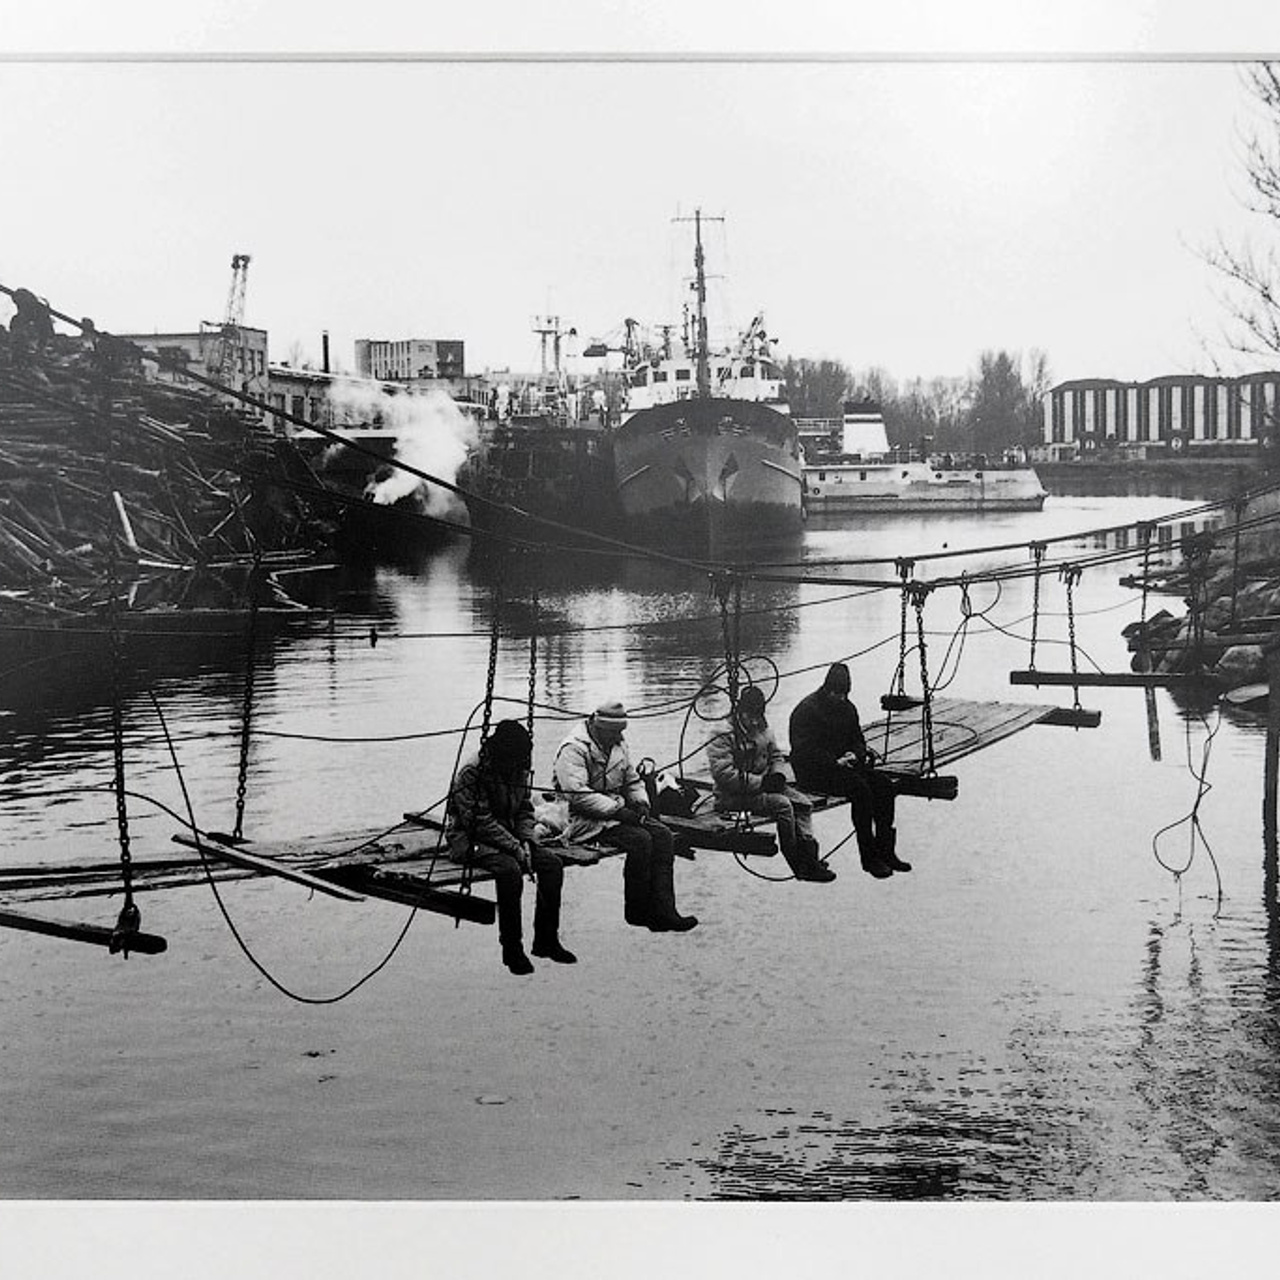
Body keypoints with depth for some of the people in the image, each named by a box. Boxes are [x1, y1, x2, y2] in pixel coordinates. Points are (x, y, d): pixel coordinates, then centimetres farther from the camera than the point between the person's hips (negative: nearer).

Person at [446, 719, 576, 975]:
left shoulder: (519, 771, 4)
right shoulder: (471, 774, -19)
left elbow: (525, 810, 11)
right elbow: (480, 821, -22)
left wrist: (526, 841, -7)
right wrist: (514, 847, -24)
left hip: (509, 836, 7)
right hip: (471, 841, -7)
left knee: (552, 864, -14)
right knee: (510, 870, -34)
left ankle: (546, 940, -4)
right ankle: (511, 949, -23)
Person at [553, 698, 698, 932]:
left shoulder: (618, 746, 15)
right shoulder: (573, 749, -13)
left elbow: (632, 781, 25)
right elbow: (577, 794, -23)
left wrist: (641, 803, 2)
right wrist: (618, 811, -24)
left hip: (617, 811, 8)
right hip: (584, 820, -8)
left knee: (663, 835, -15)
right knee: (640, 839, -28)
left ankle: (662, 910, -20)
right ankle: (637, 911, -15)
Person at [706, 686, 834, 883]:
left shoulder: (762, 728, 12)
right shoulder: (723, 733, -15)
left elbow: (776, 755, 24)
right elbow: (723, 774, -22)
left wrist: (777, 774, -1)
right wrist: (760, 782, -22)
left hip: (763, 785, 8)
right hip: (734, 796, -8)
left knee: (803, 803, -12)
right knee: (782, 805, -26)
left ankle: (807, 851, -19)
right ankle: (800, 866, -20)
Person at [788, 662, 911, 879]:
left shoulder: (847, 708, 14)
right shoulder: (806, 710, -10)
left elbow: (858, 740, 18)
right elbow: (805, 750, -16)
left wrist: (854, 754, -6)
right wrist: (836, 761, -23)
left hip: (843, 763, 8)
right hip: (813, 773, -8)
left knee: (884, 785, -15)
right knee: (861, 789, -30)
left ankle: (885, 850, -13)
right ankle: (869, 858, -26)